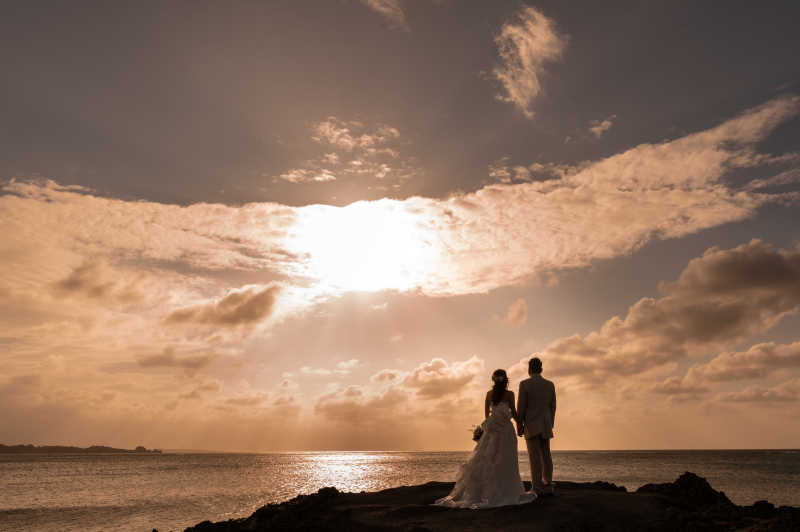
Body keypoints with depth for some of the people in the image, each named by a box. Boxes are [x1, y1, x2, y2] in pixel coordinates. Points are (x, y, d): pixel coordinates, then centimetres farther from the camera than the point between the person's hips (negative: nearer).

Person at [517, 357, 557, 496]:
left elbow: (521, 406, -7)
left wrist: (519, 425, 1)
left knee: (534, 457, -4)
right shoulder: (550, 384, 7)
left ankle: (538, 489, -5)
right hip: (546, 426, 5)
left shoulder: (525, 384, -7)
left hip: (532, 425, -5)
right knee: (546, 456, 11)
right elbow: (553, 406, 10)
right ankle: (548, 487, 12)